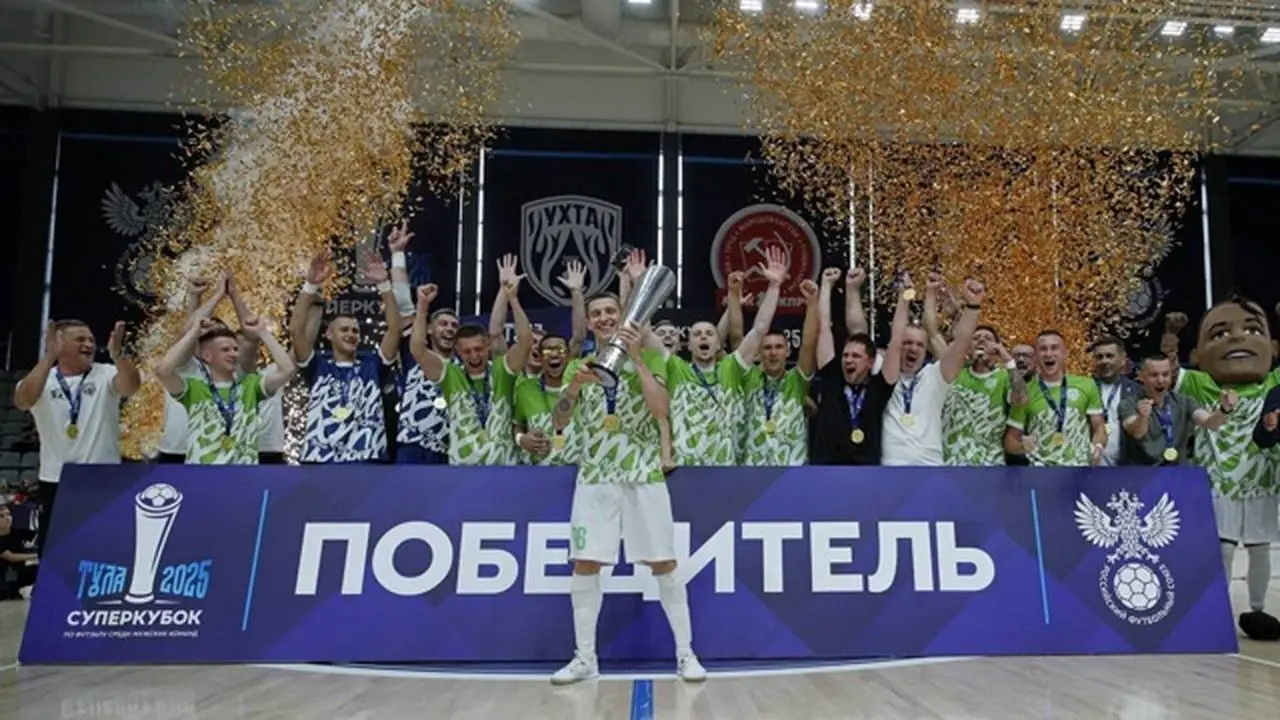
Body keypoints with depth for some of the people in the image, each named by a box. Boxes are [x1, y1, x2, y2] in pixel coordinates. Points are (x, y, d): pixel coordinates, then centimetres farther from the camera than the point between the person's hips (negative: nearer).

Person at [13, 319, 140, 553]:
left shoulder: (106, 374, 0)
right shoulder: (41, 379, 2)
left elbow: (131, 386, -21)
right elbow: (22, 401, -19)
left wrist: (117, 353, -39)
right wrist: (49, 356, -29)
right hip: (54, 483, 1)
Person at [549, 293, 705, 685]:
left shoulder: (648, 358, 2)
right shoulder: (579, 365, 10)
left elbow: (661, 409, -14)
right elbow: (559, 422, 2)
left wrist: (637, 358, -17)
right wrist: (575, 385, -16)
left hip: (644, 476, -2)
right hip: (594, 478, 3)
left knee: (663, 565, 1)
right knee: (584, 567, 0)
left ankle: (685, 653, 13)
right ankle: (585, 657, 13)